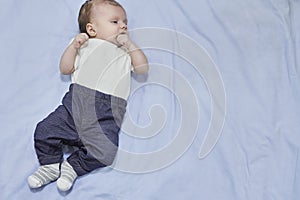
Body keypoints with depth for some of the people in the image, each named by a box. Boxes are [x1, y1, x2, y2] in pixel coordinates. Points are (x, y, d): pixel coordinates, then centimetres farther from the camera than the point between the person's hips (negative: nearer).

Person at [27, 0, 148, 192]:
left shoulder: (125, 52, 26)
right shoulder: (85, 46, 24)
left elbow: (143, 69, 12)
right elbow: (65, 68, 17)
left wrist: (130, 45, 7)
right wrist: (74, 45, 5)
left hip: (108, 109, -1)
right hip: (78, 98, 1)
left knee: (105, 150, -24)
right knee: (45, 130, -15)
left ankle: (73, 166, -5)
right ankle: (51, 163, 5)